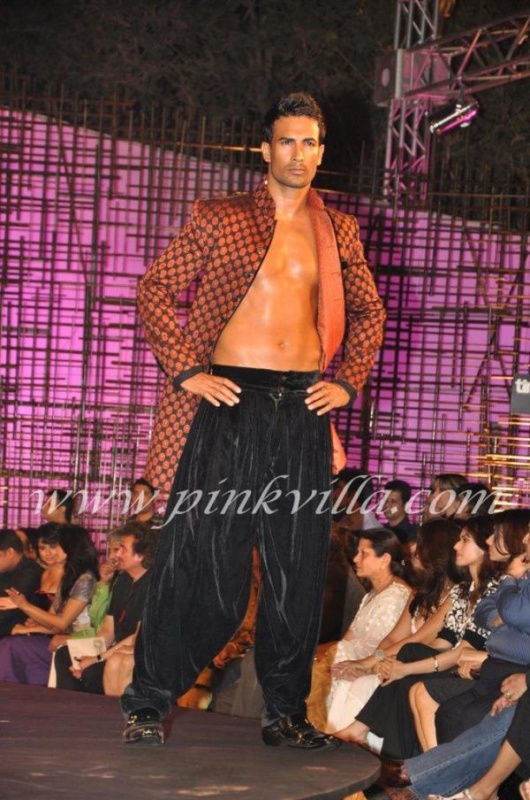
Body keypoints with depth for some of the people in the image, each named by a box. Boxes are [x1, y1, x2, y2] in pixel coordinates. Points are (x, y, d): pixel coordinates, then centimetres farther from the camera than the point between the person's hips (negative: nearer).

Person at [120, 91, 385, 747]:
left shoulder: (338, 232, 14)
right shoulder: (219, 220, 3)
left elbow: (368, 312, 23)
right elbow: (156, 290, 2)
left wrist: (348, 380, 9)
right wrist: (186, 370, -7)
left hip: (304, 411, 4)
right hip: (229, 402, -3)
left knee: (299, 572, 4)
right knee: (205, 565, -6)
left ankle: (286, 713, 13)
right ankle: (148, 702, 5)